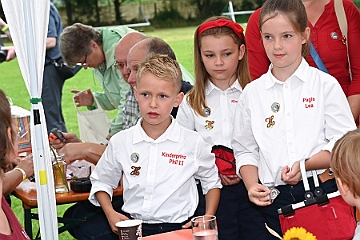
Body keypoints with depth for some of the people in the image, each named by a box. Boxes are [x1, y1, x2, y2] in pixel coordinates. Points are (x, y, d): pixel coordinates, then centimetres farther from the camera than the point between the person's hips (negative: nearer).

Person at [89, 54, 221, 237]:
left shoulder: (193, 143, 1)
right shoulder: (120, 142, 5)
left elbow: (212, 182, 15)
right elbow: (101, 181, 19)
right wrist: (110, 213, 2)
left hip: (177, 227, -2)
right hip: (132, 227, 2)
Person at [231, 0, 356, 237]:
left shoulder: (326, 85, 1)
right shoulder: (252, 92, 8)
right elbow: (245, 149, 10)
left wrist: (305, 165, -19)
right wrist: (252, 186, -7)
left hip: (322, 191, -2)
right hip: (274, 198, 2)